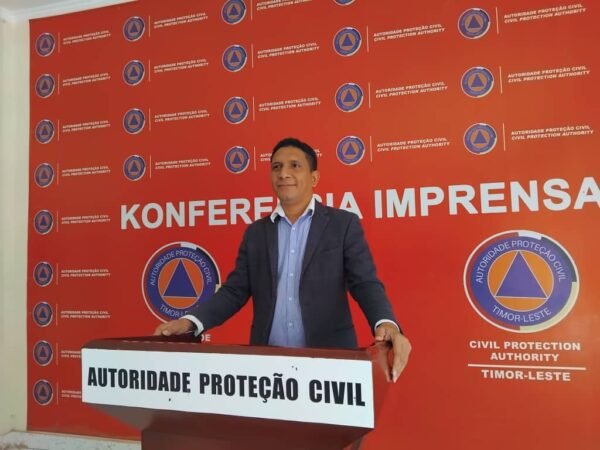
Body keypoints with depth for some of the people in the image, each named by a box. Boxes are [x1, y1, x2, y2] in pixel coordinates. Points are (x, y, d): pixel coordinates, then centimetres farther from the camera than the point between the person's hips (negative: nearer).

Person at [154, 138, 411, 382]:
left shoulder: (344, 224, 1)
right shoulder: (255, 233, 10)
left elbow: (365, 284, -6)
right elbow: (235, 290, 7)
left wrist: (386, 324, -25)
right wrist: (191, 321, -8)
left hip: (328, 356, -2)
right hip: (266, 358, 3)